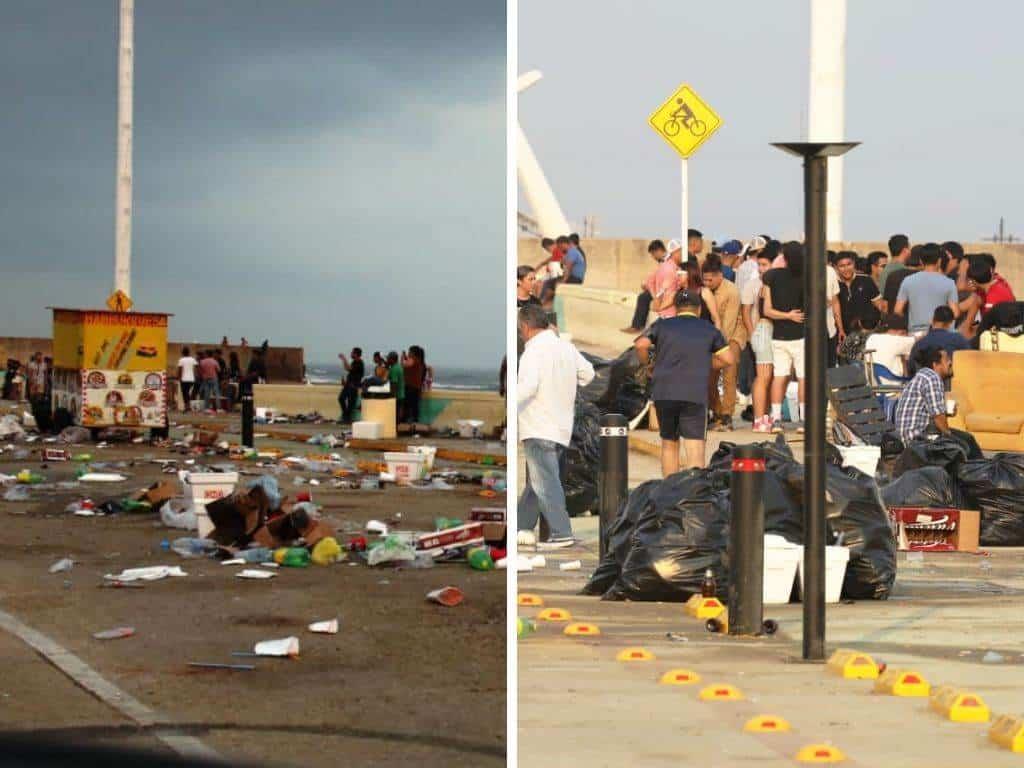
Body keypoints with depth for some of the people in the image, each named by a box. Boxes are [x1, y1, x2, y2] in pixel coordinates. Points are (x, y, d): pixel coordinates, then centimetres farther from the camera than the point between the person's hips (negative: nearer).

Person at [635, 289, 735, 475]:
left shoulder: (662, 325, 14)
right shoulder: (709, 330, 14)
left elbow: (640, 345, -2)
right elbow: (728, 359, 10)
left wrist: (646, 364, 16)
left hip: (663, 392, 2)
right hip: (695, 395, -2)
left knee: (669, 444, 18)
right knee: (695, 448, -7)